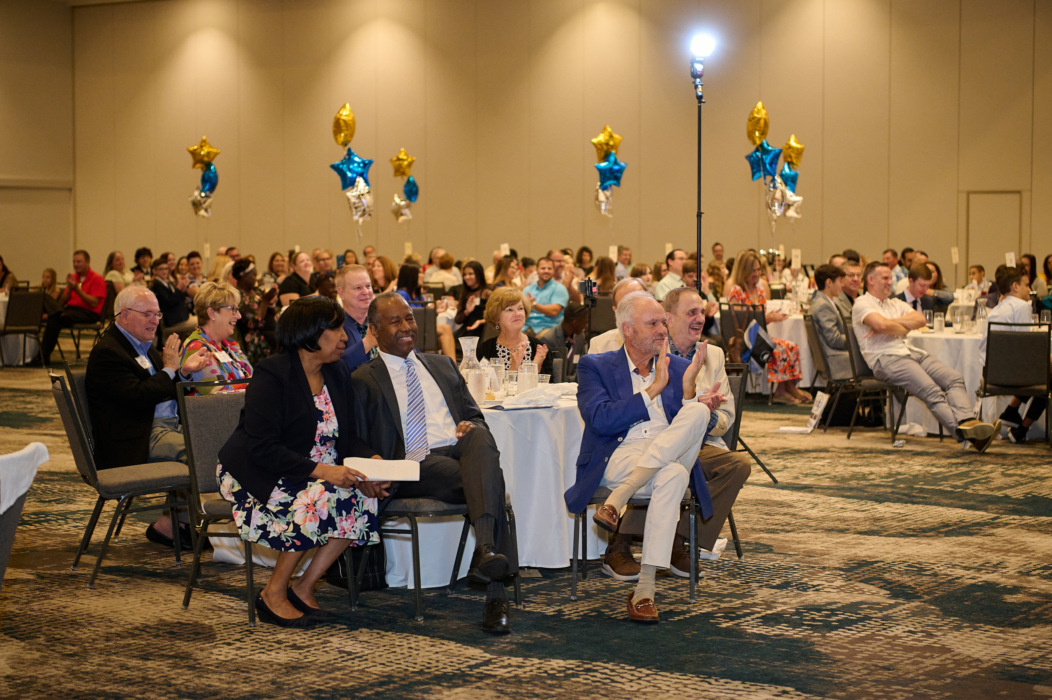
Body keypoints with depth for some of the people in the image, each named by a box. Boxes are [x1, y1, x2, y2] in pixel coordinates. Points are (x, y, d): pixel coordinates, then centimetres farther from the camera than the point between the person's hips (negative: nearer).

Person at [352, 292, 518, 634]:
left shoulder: (443, 365, 30)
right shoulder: (363, 381, 15)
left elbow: (475, 415, 27)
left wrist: (472, 426, 1)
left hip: (462, 451, 3)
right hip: (417, 465, -3)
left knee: (480, 436, -36)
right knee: (490, 481, -33)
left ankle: (485, 551, -54)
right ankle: (495, 590, -43)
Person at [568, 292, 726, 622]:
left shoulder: (678, 367, 21)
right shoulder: (595, 367, 11)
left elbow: (691, 432, 12)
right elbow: (600, 420, -9)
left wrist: (689, 391, -8)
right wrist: (653, 389, -9)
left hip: (672, 456, 4)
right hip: (620, 457, -4)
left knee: (698, 412, -30)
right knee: (672, 474, -37)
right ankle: (645, 589, -32)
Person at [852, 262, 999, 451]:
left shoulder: (896, 304, 29)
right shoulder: (862, 304, 5)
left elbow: (920, 320, 10)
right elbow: (881, 324, -16)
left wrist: (891, 324, -3)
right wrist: (904, 328, 4)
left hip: (911, 352, 8)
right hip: (886, 358, -8)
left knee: (955, 378, -19)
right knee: (931, 390, -30)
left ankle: (966, 422, -43)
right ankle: (965, 436, -46)